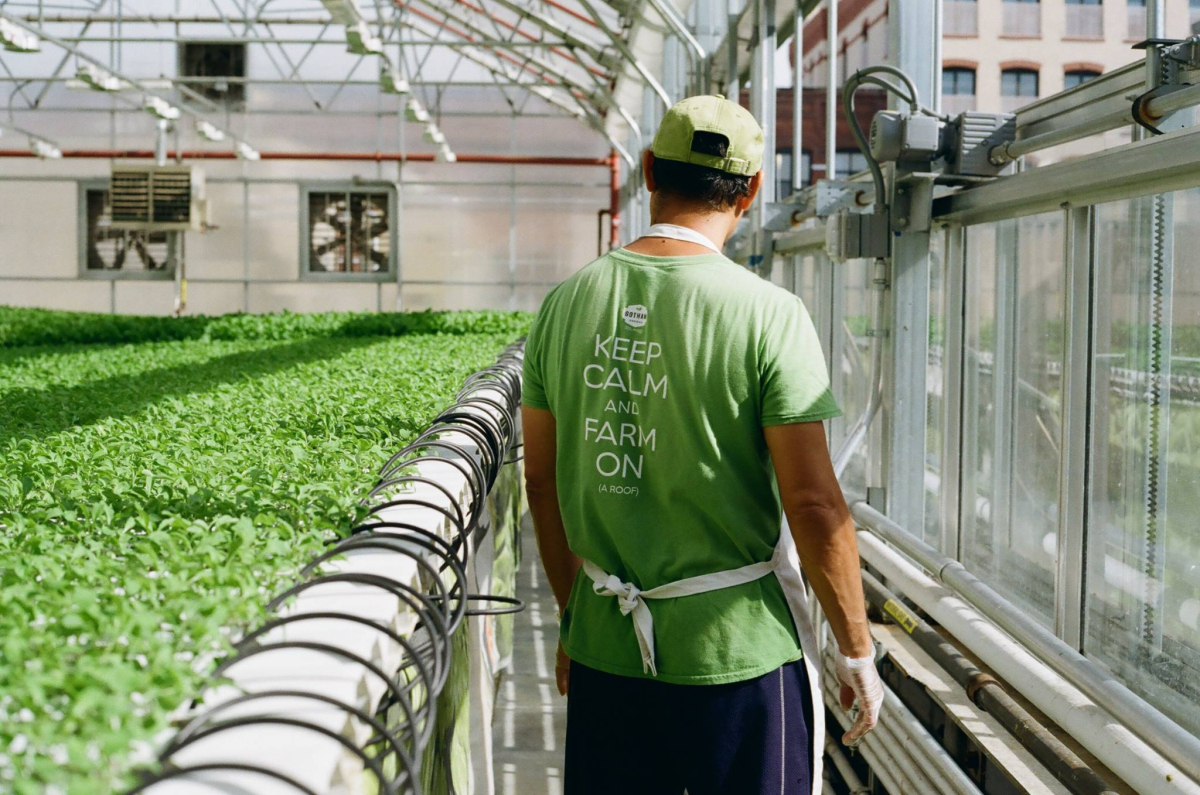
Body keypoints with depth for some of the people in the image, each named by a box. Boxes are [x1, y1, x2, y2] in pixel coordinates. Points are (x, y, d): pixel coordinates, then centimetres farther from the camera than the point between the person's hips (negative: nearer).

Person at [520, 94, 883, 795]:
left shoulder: (566, 304, 1)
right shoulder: (769, 315, -13)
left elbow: (542, 481, 8)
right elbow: (814, 504, -14)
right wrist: (857, 652, -2)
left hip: (604, 649, 4)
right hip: (741, 648, -4)